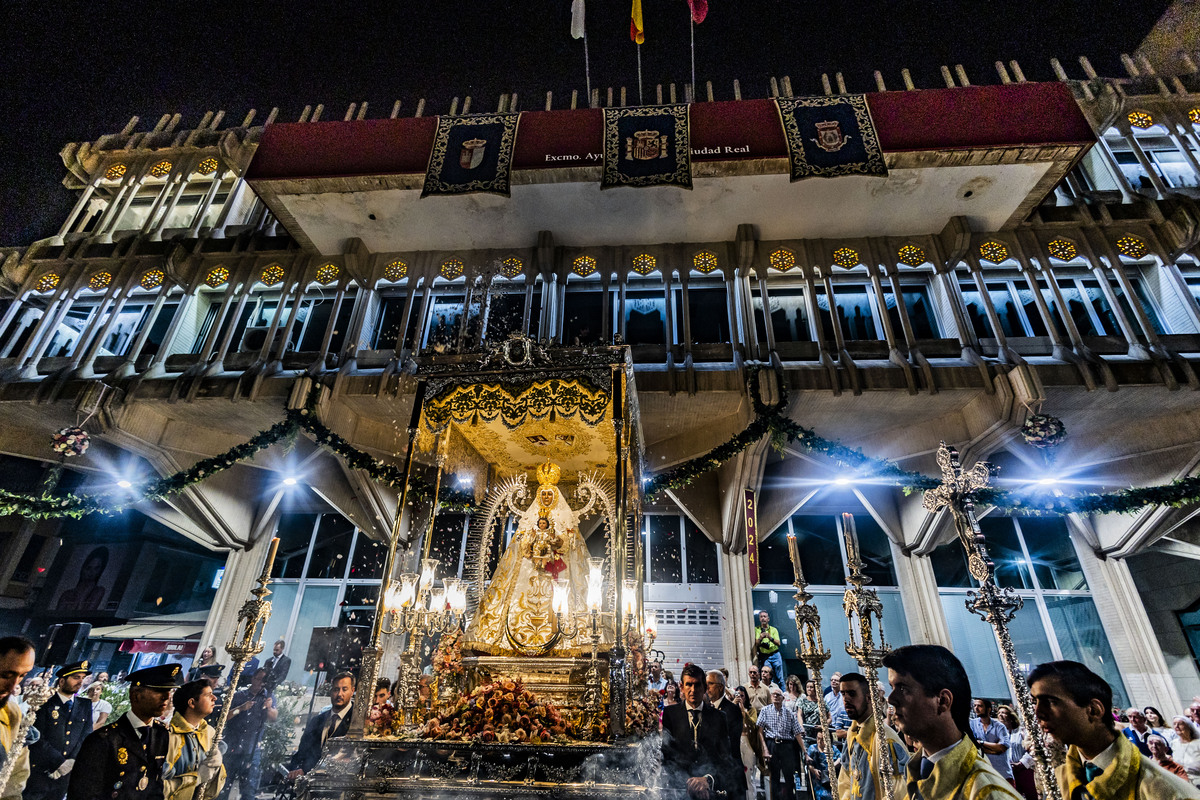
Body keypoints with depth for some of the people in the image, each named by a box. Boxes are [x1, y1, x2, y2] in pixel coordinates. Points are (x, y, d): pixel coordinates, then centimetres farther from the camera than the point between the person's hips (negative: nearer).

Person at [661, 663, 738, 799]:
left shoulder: (718, 717, 13)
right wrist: (687, 782, -15)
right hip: (679, 788, -1)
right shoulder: (669, 714, 9)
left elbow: (726, 758, 5)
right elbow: (666, 753, 1)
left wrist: (708, 780, -14)